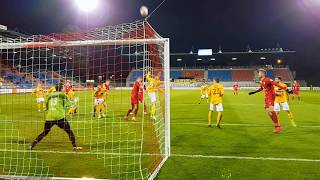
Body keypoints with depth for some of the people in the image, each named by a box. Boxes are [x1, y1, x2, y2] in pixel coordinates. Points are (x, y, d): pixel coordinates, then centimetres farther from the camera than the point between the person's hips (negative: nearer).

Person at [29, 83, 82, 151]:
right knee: (69, 131, 3)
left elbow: (47, 107, 22)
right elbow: (67, 104, -1)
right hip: (60, 117, -5)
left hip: (49, 117, 5)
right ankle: (75, 146, -3)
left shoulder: (50, 95, 17)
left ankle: (32, 145, 16)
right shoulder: (62, 94, 3)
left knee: (44, 132, 20)